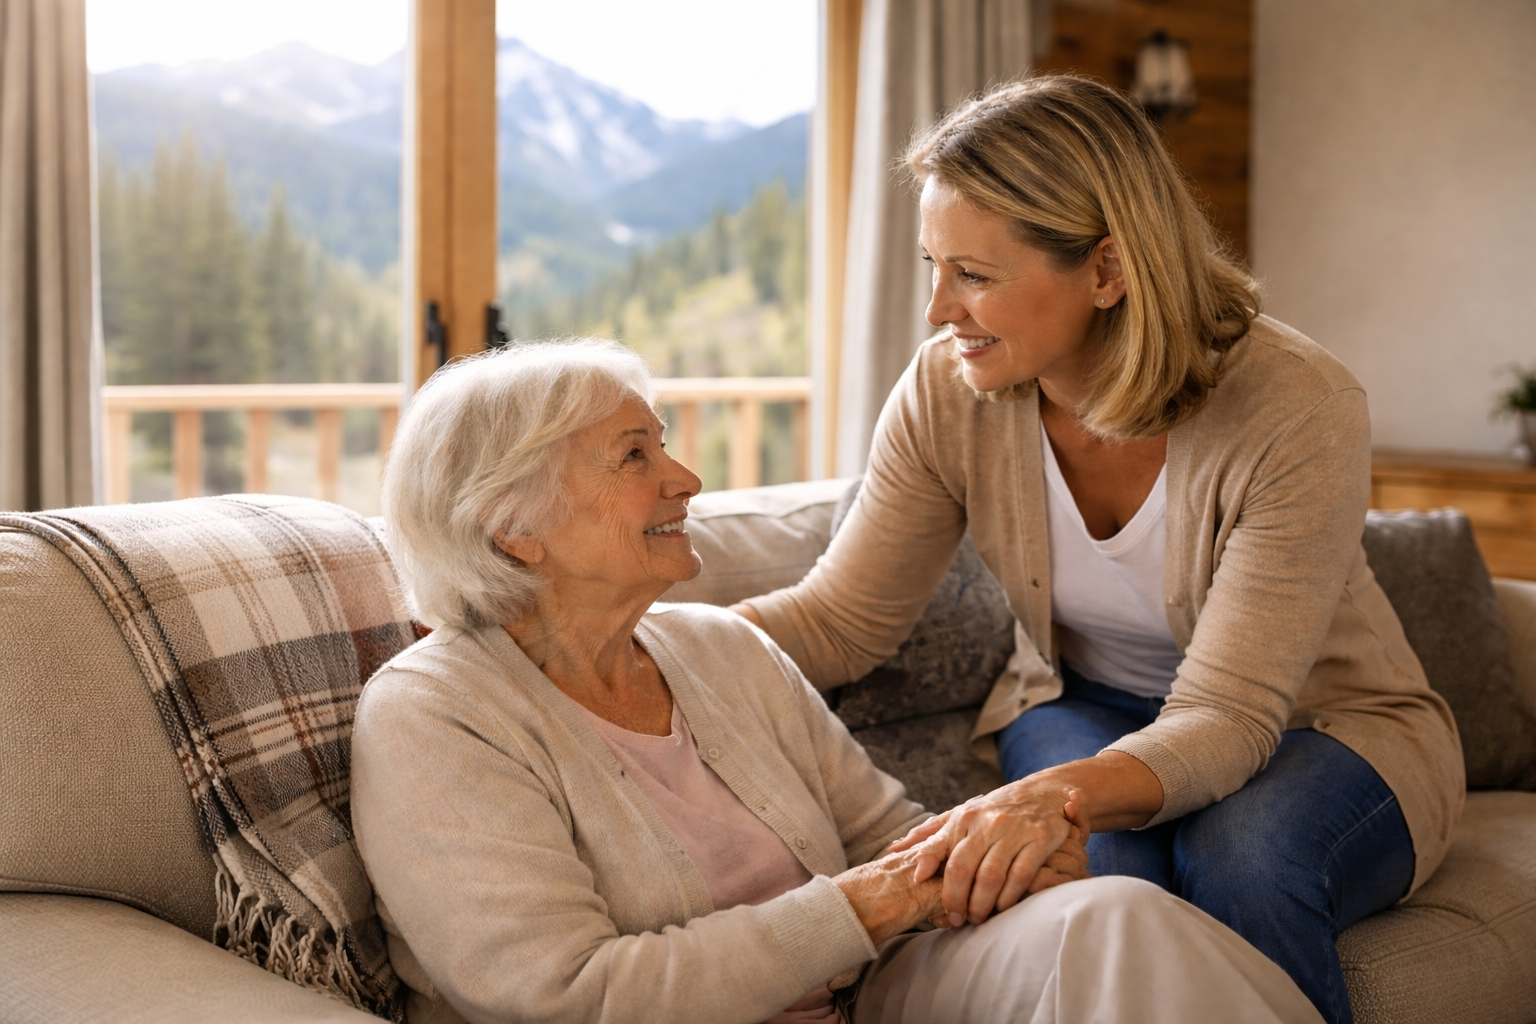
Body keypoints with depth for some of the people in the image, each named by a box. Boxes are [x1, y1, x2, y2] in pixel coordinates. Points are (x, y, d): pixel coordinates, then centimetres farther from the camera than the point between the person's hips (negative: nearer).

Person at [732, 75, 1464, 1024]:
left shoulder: (1298, 410, -28)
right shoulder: (948, 395, -16)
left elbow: (1225, 717, -31)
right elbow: (840, 618, -8)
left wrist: (1058, 794, -51)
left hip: (1331, 727, -2)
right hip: (1085, 708, 2)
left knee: (1241, 856, -35)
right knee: (1100, 860, -32)